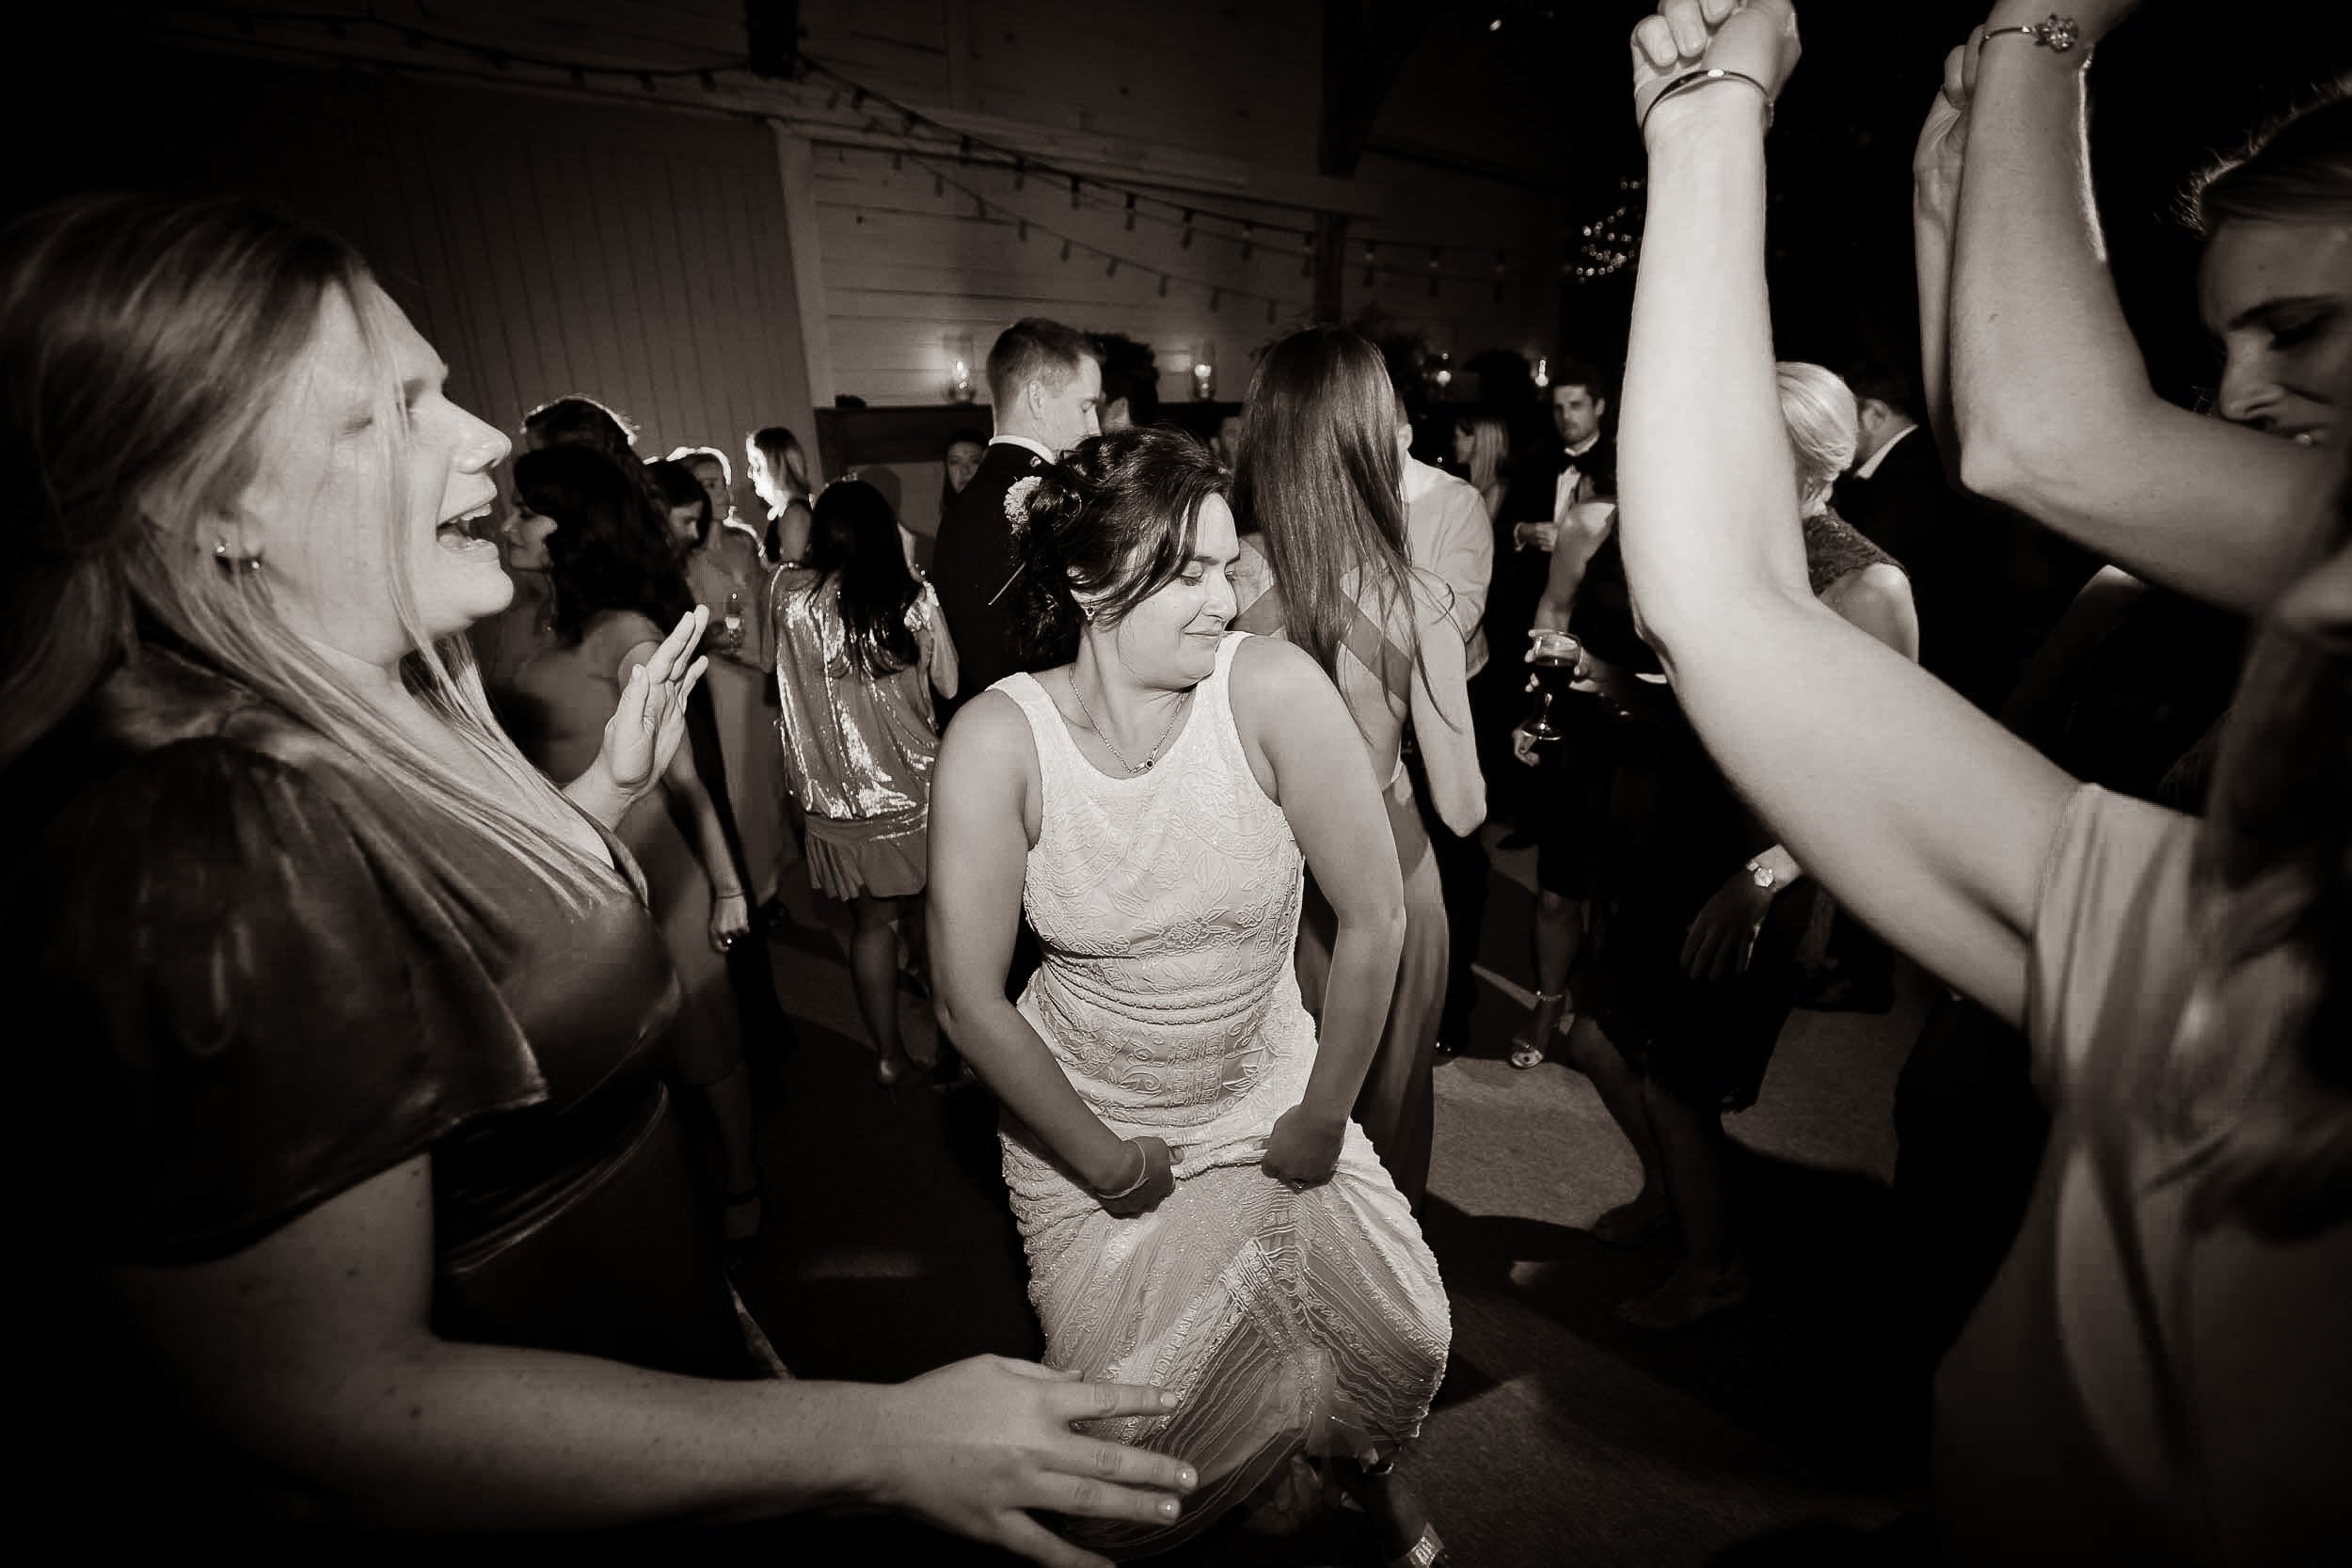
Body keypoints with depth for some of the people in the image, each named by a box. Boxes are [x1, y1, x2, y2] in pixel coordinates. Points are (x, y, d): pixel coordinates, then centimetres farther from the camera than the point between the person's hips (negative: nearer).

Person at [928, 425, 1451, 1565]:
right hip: (1081, 1112, -1)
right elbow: (969, 1001, -16)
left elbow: (1373, 917, -15)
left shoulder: (1271, 688, -21)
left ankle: (1363, 1463, 48)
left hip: (1269, 1086, 2)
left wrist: (1324, 1114, -7)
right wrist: (1104, 1161, -8)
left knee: (1402, 1346, 10)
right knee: (1130, 1423, 5)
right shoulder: (996, 739, -21)